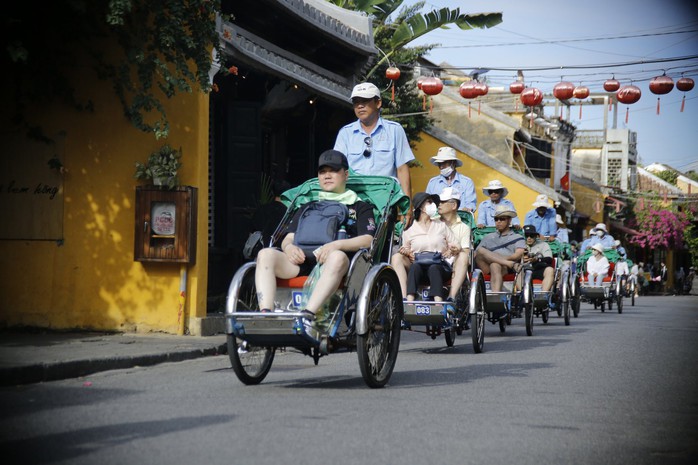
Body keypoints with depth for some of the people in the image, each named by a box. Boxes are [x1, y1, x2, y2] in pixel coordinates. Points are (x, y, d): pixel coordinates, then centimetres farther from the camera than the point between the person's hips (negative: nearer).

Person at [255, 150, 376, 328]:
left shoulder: (360, 207, 24)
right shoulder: (307, 207, 35)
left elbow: (367, 240, 6)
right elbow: (288, 238, 23)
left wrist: (337, 244, -14)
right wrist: (289, 247, -5)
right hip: (301, 258, 3)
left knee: (337, 257, -41)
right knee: (265, 254, -27)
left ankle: (308, 315, -55)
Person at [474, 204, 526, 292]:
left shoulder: (517, 237, 24)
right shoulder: (488, 237, 35)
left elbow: (518, 255, 4)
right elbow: (475, 254, 23)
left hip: (506, 269, -3)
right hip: (487, 267, 3)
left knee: (495, 265, -39)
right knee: (480, 251, -28)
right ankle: (512, 264, -38)